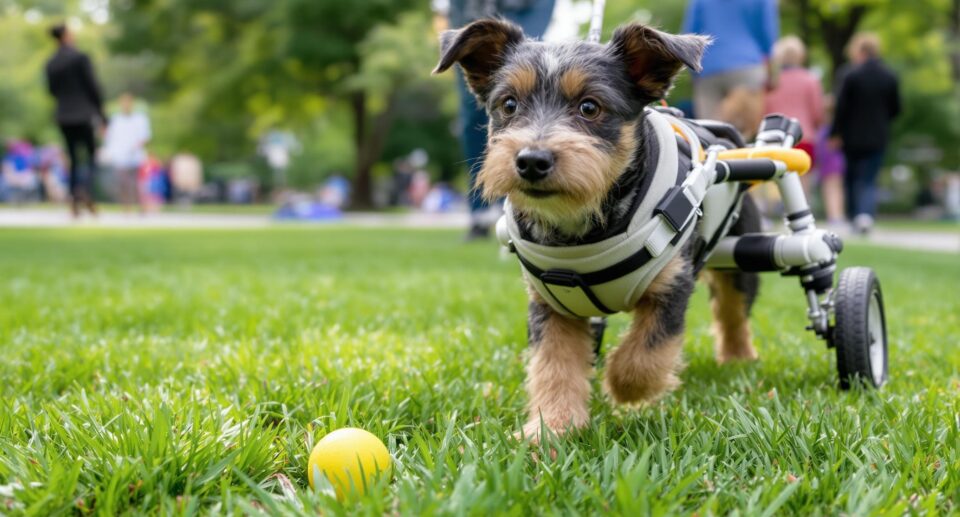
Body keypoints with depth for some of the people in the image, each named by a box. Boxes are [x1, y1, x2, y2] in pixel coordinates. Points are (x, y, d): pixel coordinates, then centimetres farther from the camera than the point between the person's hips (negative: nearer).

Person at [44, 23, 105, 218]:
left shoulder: (51, 64, 6)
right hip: (84, 114, -5)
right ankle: (86, 190, -23)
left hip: (64, 116, 5)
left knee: (73, 159, 11)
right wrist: (101, 112, -2)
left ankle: (74, 202, 7)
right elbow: (93, 86, -10)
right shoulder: (80, 58, -10)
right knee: (92, 156, 2)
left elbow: (52, 90, 11)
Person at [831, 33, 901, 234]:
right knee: (868, 181, 5)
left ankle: (854, 215, 12)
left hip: (853, 137, -2)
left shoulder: (852, 75, -12)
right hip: (878, 138, 2)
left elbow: (841, 108, -12)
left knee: (851, 178, 14)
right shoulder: (889, 77, 1)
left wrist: (835, 134, -2)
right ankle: (866, 214, -18)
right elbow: (896, 109, 7)